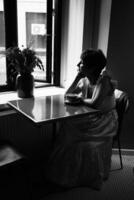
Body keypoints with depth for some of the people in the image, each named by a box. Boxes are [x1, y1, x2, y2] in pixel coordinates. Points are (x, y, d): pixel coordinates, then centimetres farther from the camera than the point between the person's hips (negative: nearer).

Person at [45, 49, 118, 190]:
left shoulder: (104, 80, -20)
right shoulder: (84, 80, 2)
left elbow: (95, 103, -31)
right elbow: (67, 95, 0)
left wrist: (80, 99, -12)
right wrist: (77, 77, -8)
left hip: (106, 121, -6)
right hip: (91, 118, 6)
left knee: (72, 129, -23)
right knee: (67, 126, -17)